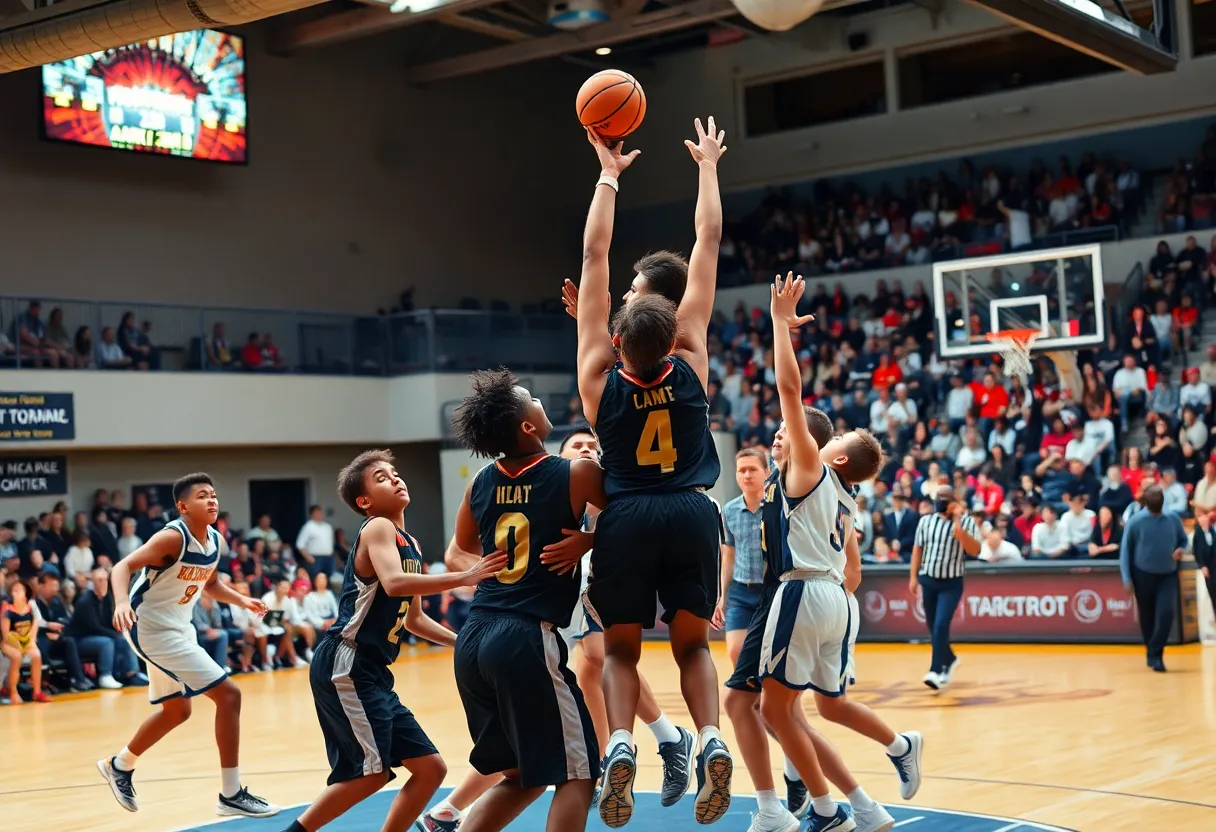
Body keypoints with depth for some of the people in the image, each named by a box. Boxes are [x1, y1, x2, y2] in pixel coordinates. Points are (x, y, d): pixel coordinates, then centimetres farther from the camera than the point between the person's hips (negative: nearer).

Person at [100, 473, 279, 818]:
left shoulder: (217, 542, 2)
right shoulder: (173, 537, -23)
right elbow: (123, 566, -30)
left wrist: (241, 600, 2)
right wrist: (122, 603, -48)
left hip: (177, 628, 9)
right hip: (153, 629, -9)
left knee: (177, 711, 25)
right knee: (228, 694, -13)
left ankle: (119, 765, 47)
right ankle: (231, 794, -5)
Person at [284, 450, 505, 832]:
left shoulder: (410, 544, 19)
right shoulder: (378, 528, -8)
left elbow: (413, 618, 28)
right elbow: (393, 583, -29)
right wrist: (464, 577, -31)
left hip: (371, 672, 9)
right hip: (345, 666, -9)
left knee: (430, 769, 9)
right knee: (373, 772, -14)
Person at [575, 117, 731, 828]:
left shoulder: (600, 371, -4)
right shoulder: (691, 357, -3)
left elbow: (595, 252, 3)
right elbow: (709, 241, 3)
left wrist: (609, 175, 11)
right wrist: (708, 166, 13)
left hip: (626, 518, -1)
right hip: (691, 514, 1)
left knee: (621, 649, 13)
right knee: (692, 643, 13)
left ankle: (621, 743, -13)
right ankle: (712, 740, -13)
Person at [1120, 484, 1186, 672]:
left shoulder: (1173, 519, -3)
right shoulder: (1136, 521, -11)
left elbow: (1184, 540, 12)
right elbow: (1125, 550, -6)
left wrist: (1180, 550, -13)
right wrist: (1127, 579, -10)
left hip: (1168, 575, 2)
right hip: (1143, 575, -1)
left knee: (1167, 613, -15)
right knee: (1147, 616, 8)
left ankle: (1156, 654, -7)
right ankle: (1151, 653, 28)